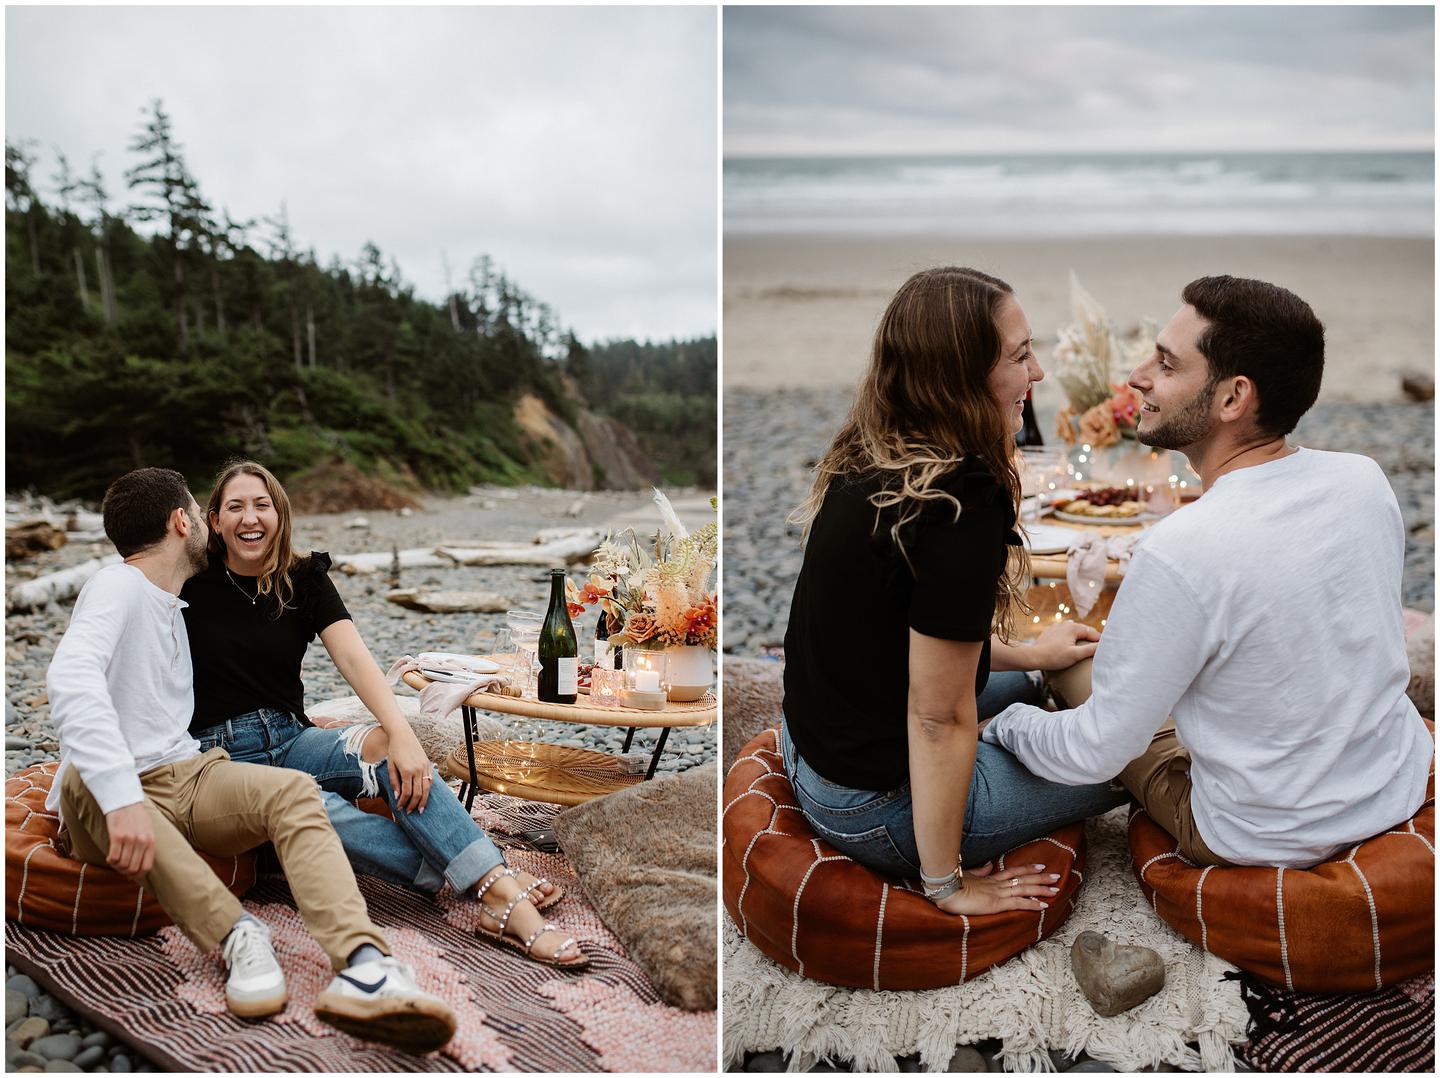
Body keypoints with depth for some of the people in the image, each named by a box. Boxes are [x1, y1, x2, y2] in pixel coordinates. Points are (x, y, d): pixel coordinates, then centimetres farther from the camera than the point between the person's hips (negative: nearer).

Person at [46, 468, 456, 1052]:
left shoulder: (172, 606, 23)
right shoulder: (118, 587, -7)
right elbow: (71, 681, -27)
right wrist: (121, 797, -40)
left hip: (184, 778, 6)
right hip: (104, 796, -6)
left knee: (293, 791, -23)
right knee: (85, 782, -39)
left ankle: (363, 966, -46)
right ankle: (236, 934, -40)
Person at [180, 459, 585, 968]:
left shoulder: (303, 579, 4)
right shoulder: (193, 585, -2)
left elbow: (354, 657, -14)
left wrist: (401, 734, -27)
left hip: (290, 739, 3)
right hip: (221, 755, -3)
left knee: (385, 747, -29)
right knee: (317, 809, -35)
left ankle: (503, 892, -41)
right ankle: (493, 886, -41)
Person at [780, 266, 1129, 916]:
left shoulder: (868, 462, -3)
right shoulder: (960, 505, -29)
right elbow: (938, 719, -24)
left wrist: (1030, 657, 19)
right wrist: (945, 884, -13)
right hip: (877, 805, -8)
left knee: (1033, 686, 29)